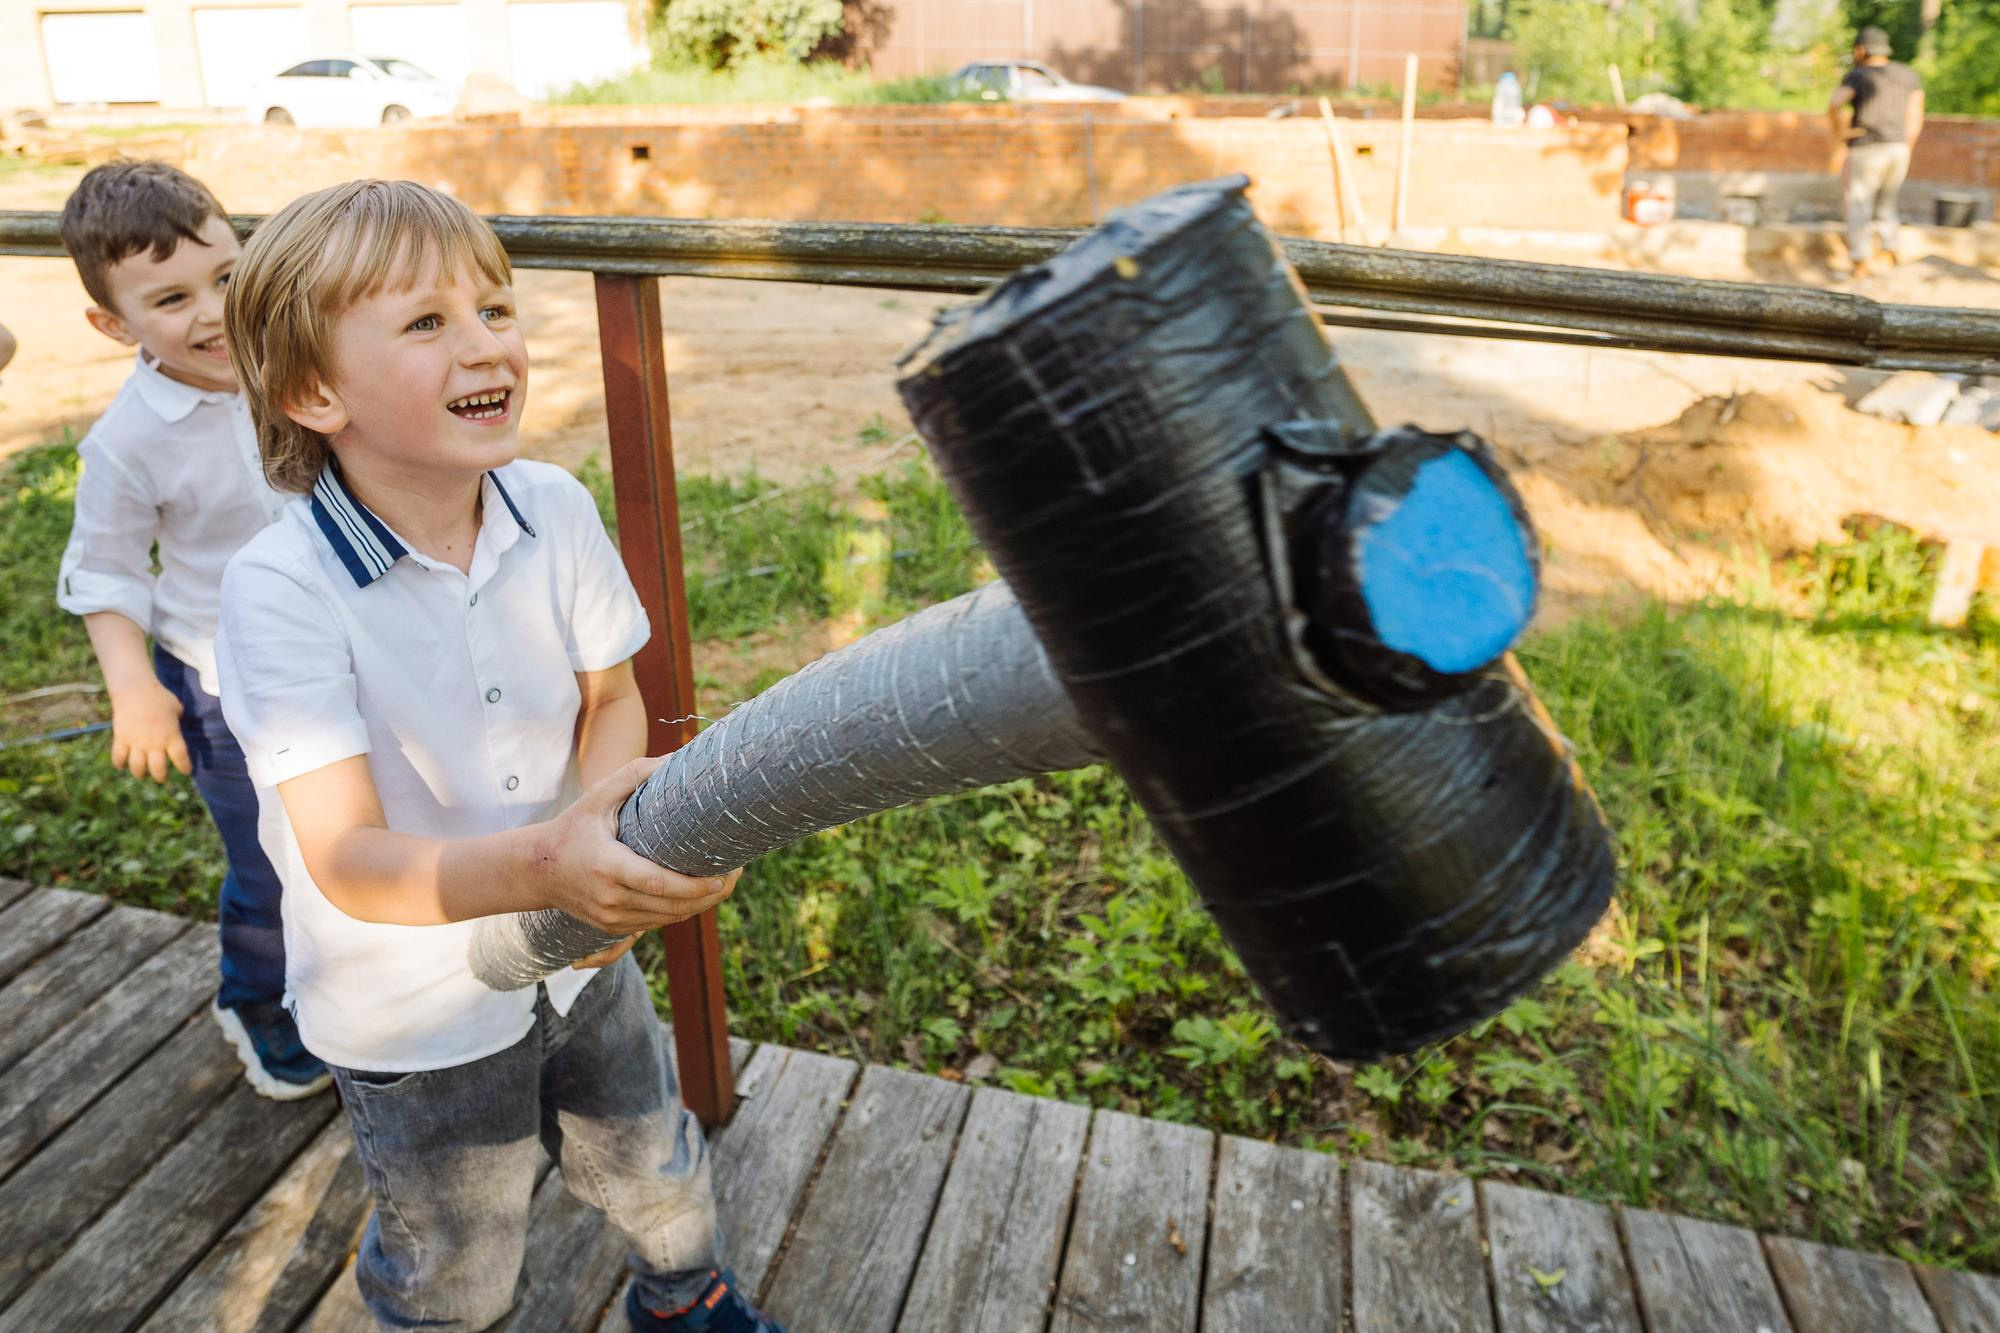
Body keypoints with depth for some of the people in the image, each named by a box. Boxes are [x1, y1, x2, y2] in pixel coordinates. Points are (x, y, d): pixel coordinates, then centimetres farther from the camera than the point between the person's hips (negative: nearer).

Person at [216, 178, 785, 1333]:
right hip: (414, 1008, -3)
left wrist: (603, 801, -22)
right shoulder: (281, 588, -28)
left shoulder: (555, 510, -15)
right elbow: (349, 860, -31)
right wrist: (541, 863, -50)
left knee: (655, 1171, 27)